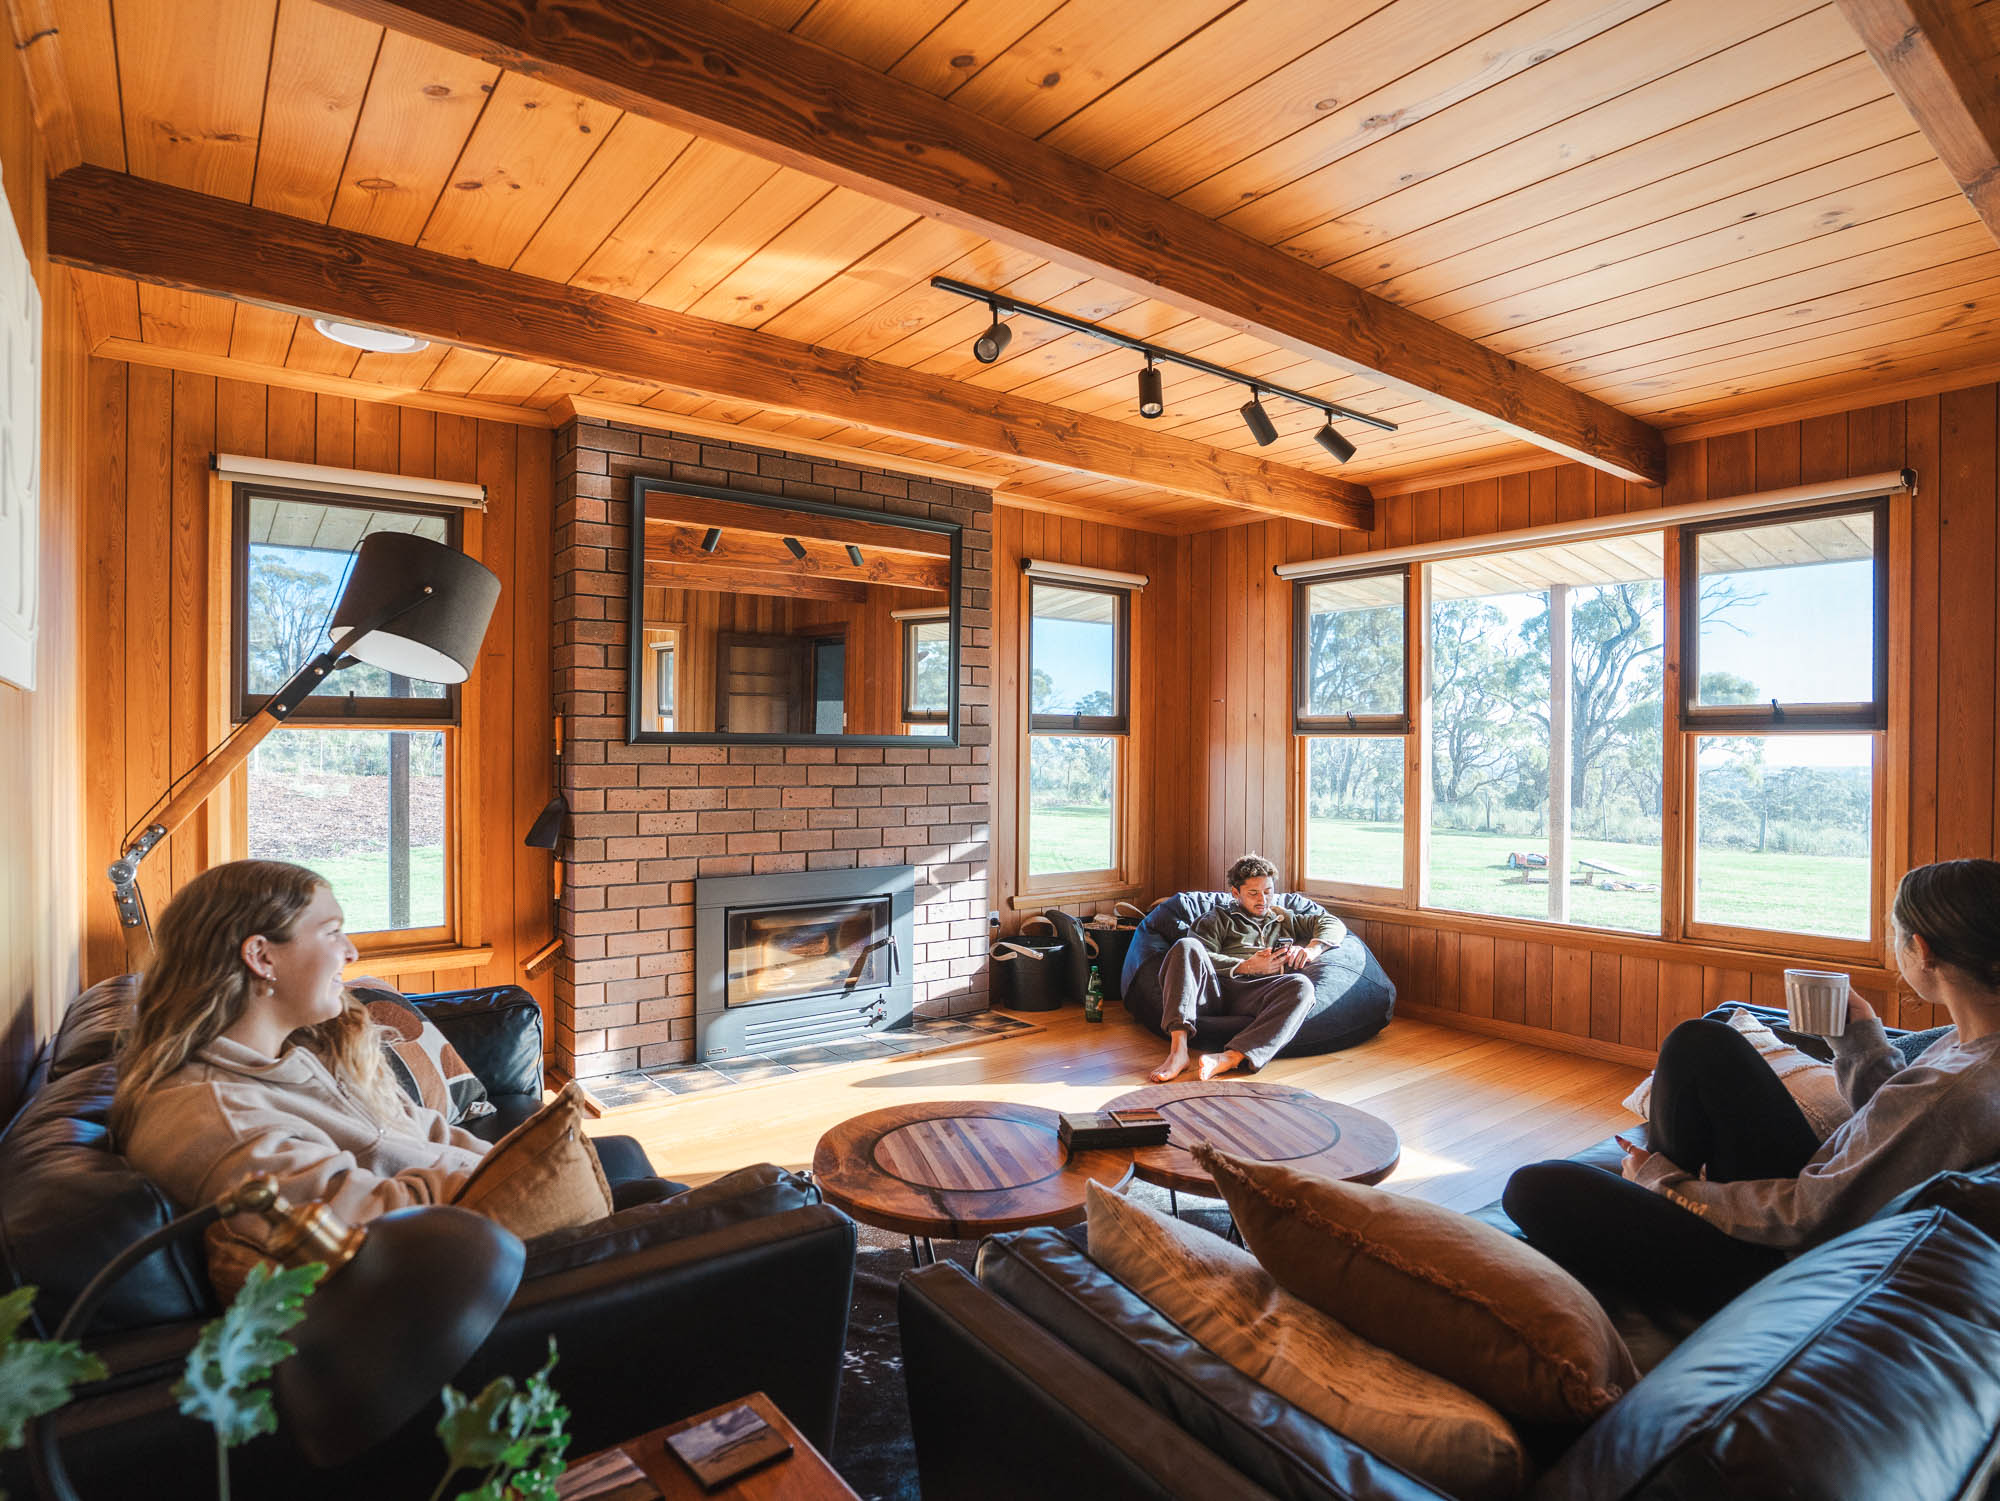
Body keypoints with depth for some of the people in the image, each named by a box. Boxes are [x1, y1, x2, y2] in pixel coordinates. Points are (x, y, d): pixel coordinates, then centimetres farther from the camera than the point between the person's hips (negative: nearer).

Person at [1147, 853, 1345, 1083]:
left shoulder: (1285, 920, 35)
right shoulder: (1220, 918, 26)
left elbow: (1335, 925, 28)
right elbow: (1203, 956, 7)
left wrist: (1311, 949, 7)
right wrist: (1247, 967, -7)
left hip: (1256, 994, 1)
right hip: (1215, 989, -1)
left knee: (1301, 986, -32)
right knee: (1187, 946, -31)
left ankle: (1232, 1057, -49)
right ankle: (1178, 1049, -43)